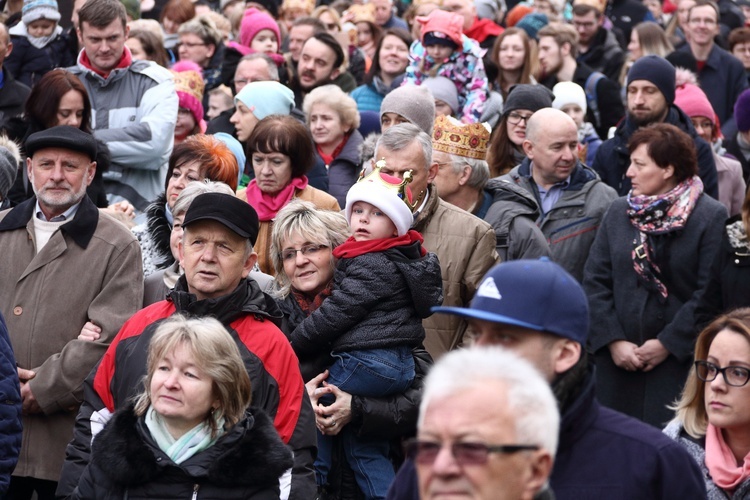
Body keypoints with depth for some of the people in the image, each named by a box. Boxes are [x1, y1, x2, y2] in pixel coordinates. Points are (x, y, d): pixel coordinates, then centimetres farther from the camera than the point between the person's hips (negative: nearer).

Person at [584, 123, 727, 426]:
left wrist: (668, 344, -12)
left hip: (678, 360, -4)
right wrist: (613, 341, -5)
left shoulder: (711, 217, -5)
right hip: (617, 360, 4)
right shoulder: (619, 213, 10)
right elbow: (595, 282, 6)